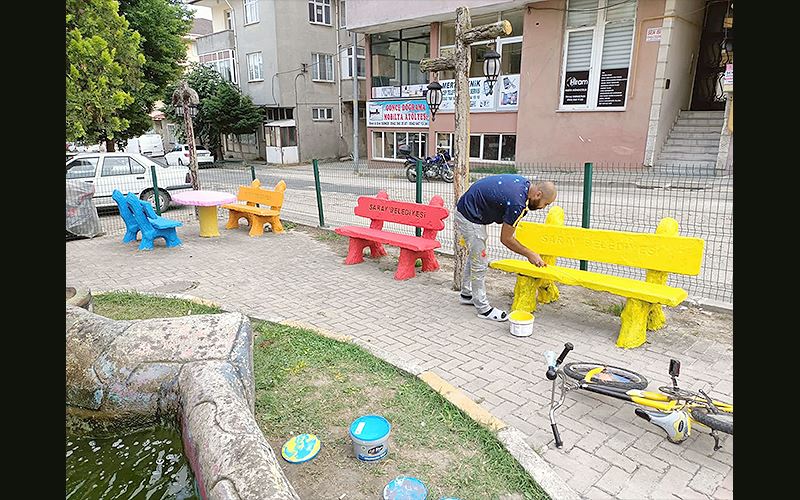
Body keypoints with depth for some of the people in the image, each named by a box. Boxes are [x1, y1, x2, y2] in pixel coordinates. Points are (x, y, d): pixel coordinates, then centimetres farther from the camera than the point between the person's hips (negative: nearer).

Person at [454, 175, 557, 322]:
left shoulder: (525, 183, -1)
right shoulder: (517, 203, -27)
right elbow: (505, 239, -16)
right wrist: (530, 254, -6)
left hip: (467, 210, 10)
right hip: (469, 217, -10)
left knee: (474, 256, 22)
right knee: (480, 263, -2)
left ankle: (466, 294, 37)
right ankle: (483, 308, 9)